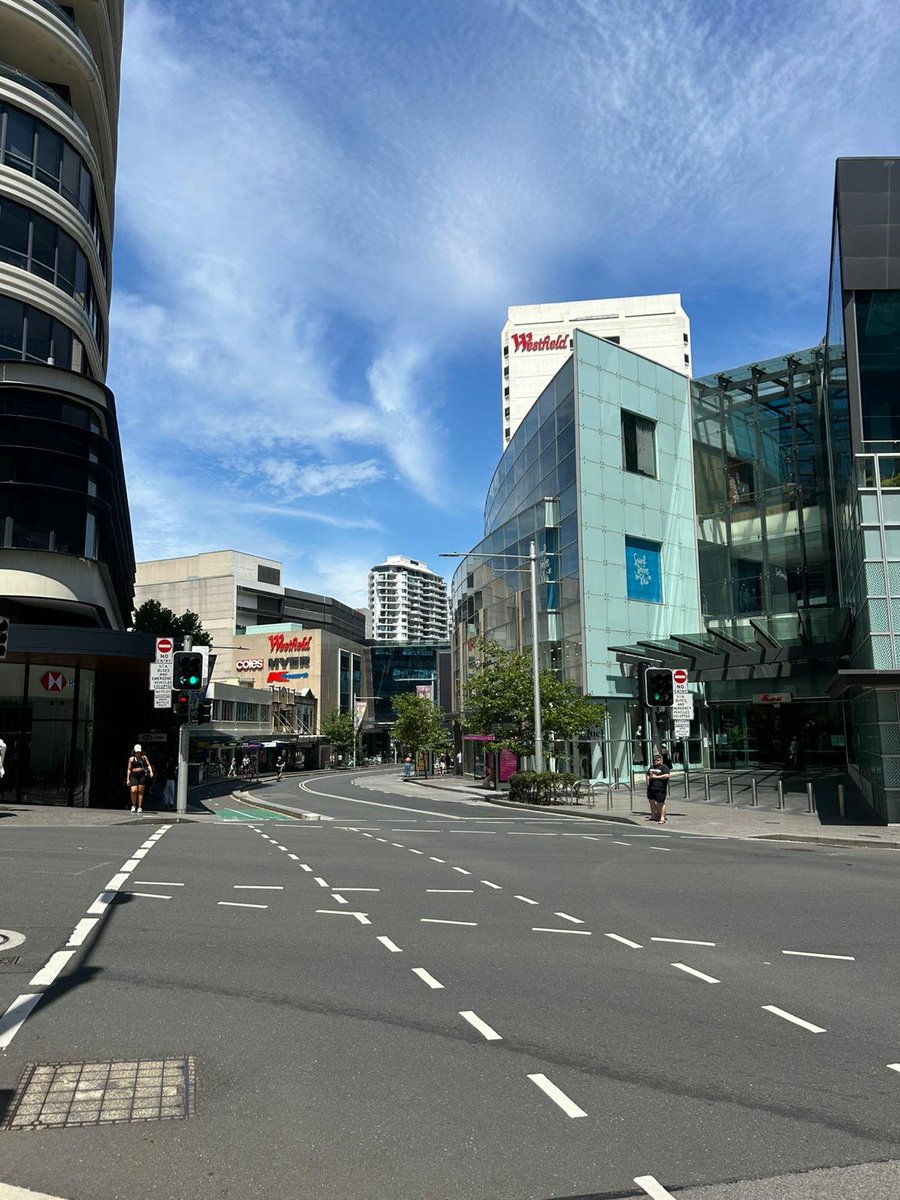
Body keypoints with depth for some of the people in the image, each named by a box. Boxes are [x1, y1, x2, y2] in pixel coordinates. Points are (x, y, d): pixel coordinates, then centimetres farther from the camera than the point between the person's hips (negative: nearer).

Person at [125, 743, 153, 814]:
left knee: (140, 791, 0)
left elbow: (148, 765, 5)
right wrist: (128, 779, 5)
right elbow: (129, 769, 10)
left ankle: (140, 807, 8)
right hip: (134, 775, 0)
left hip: (142, 775, 0)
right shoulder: (131, 759, 9)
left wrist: (151, 771, -14)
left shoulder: (144, 757, 10)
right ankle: (133, 805, 9)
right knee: (133, 791, -13)